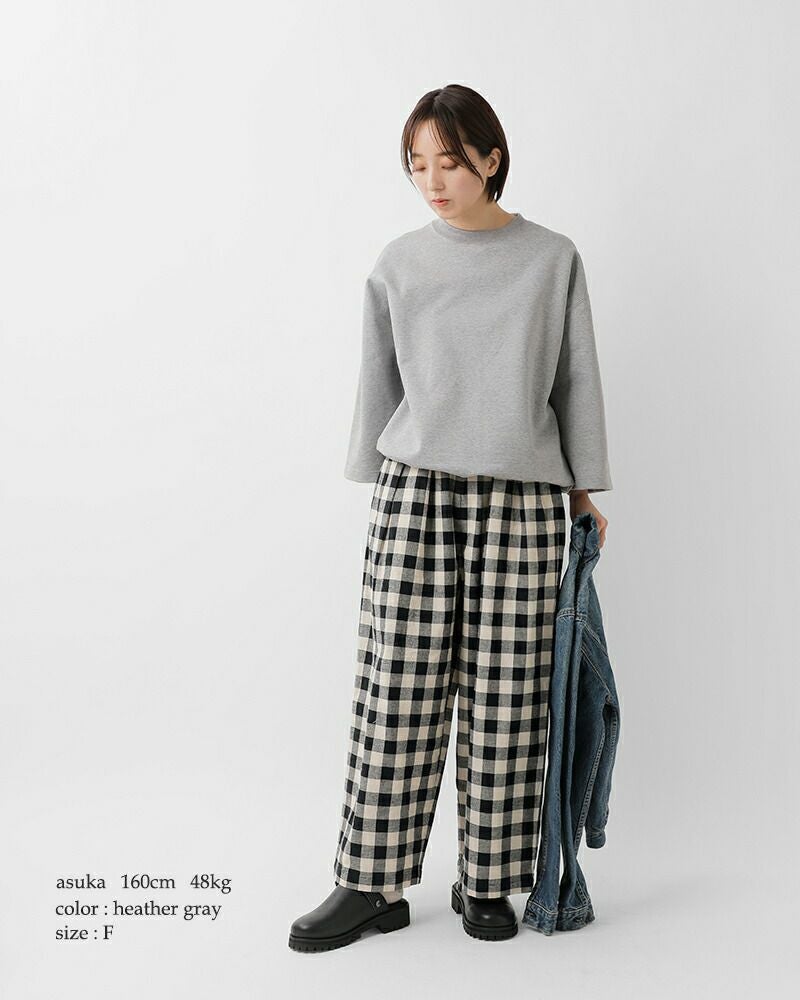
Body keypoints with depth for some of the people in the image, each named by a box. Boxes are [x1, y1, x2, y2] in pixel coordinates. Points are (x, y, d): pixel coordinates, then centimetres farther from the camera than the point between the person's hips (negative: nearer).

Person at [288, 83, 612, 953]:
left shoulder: (552, 259, 8)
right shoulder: (399, 263, 10)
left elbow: (577, 381, 11)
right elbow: (379, 380, 14)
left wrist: (584, 489, 10)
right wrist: (376, 487, 13)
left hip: (521, 498, 0)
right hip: (416, 489, 1)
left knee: (504, 696, 1)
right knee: (397, 689, -1)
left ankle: (486, 882, 16)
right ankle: (372, 884, 10)